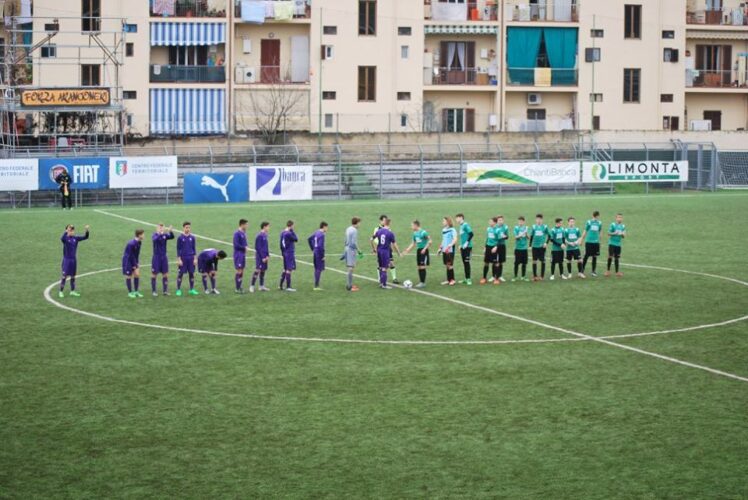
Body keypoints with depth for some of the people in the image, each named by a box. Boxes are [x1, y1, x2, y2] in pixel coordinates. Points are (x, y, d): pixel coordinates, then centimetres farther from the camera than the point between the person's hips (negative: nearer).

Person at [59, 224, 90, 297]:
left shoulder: (75, 238, 3)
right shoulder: (65, 238, -13)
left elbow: (85, 237, -1)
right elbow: (62, 239, -37)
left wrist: (87, 230, -18)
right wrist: (66, 232, -49)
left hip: (74, 260, 5)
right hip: (66, 260, -5)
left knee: (73, 276, 13)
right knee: (64, 276, -4)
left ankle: (72, 291, 23)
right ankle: (61, 292, 5)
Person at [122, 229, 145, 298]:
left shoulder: (139, 242, -3)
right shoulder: (131, 244, -28)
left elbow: (137, 254, 4)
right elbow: (131, 256, -22)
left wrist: (137, 263, -1)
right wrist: (134, 265, -15)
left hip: (134, 260, 8)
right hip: (128, 261, -8)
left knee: (137, 274, 5)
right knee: (129, 276, 2)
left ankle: (136, 291, 15)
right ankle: (130, 292, 14)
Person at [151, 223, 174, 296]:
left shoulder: (165, 235, 1)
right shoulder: (154, 235, -9)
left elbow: (172, 237, -17)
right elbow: (155, 239, -32)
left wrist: (171, 231, -37)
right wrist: (161, 234, -48)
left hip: (164, 257, 4)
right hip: (156, 257, -4)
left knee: (165, 274, 5)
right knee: (154, 274, 3)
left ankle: (165, 290, 13)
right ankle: (153, 291, 11)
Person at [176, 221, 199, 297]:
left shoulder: (192, 237, 5)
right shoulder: (180, 238, -3)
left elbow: (194, 248, 9)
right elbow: (178, 249, -2)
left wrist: (195, 258, 3)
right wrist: (179, 259, -7)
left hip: (191, 258, 3)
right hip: (183, 258, -3)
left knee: (191, 273, 6)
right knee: (180, 274, -1)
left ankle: (192, 290, 15)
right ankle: (178, 290, 6)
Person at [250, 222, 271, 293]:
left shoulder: (265, 235, 12)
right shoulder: (259, 236, -15)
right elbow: (258, 248, -17)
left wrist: (267, 255, 10)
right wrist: (263, 257, -17)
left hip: (264, 257, 9)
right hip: (260, 257, -9)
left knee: (263, 270, 10)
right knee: (258, 270, -10)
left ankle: (262, 286, 16)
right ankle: (252, 286, -8)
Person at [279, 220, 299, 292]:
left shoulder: (282, 233, 8)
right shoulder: (289, 234, -18)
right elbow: (296, 239, -9)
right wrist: (292, 231, -9)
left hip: (285, 253, 9)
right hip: (290, 253, -9)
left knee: (285, 269, 16)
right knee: (289, 269, -5)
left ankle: (280, 285, 18)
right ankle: (288, 287, -4)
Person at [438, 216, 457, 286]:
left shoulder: (452, 230, -10)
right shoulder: (443, 230, 13)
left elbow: (455, 240, -17)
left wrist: (449, 245, -28)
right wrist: (440, 248, 20)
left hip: (450, 251, -7)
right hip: (444, 251, 7)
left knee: (450, 265, -6)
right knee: (446, 265, 9)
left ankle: (452, 280, 0)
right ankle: (448, 280, 14)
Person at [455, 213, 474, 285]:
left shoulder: (465, 225, -13)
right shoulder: (461, 226, 15)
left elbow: (471, 234, -21)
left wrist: (467, 242, -20)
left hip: (467, 247, -9)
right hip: (463, 247, 9)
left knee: (467, 262, -7)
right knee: (464, 263, 11)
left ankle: (468, 279, -4)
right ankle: (466, 279, 16)